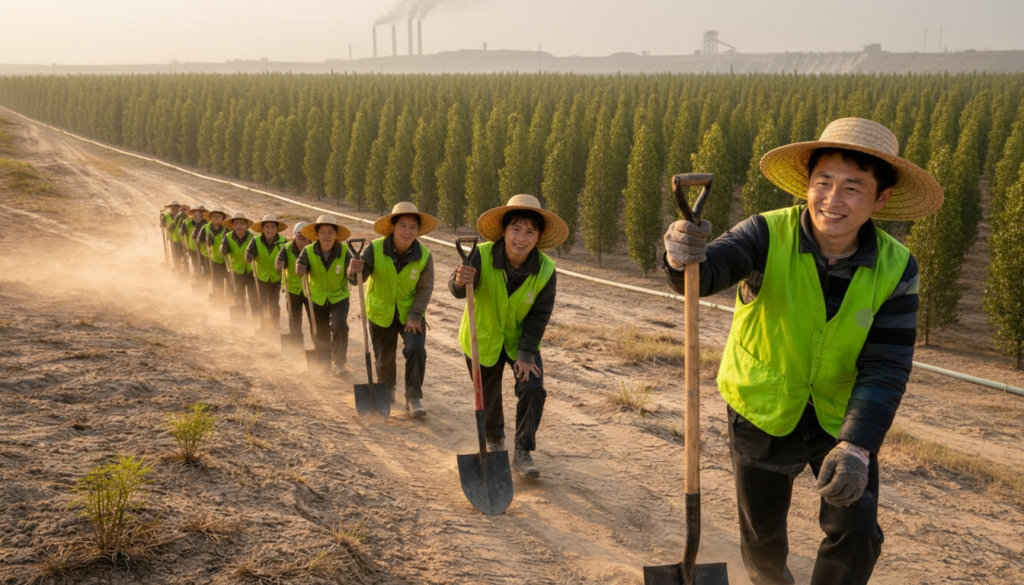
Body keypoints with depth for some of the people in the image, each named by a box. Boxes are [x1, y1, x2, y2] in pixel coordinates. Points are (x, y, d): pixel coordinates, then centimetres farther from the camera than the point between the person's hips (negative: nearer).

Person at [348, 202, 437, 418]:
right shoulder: (375, 249, -20)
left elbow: (425, 289, -10)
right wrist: (354, 270, -49)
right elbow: (356, 279, -25)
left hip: (410, 313, 0)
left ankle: (414, 398, -5)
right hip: (381, 312, 0)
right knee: (384, 357, 13)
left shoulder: (424, 256, -17)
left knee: (416, 350, -20)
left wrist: (415, 315, -20)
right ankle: (387, 388, 45)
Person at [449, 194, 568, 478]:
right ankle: (494, 441, 44)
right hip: (484, 338, -1)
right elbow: (458, 290, -34)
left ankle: (523, 453, 2)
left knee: (533, 389, -15)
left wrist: (526, 354, -20)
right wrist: (461, 281, -59)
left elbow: (539, 316, -16)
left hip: (521, 340, 1)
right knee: (487, 397, 14)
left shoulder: (545, 270, -22)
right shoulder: (482, 256, -28)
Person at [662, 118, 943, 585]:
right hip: (763, 410, -1)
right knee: (761, 530, 16)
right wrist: (682, 257, -65)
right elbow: (705, 273, -41)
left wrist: (856, 446, -34)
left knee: (856, 533, -9)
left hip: (840, 417, 1)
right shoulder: (769, 235, -24)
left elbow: (885, 368, -20)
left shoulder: (894, 268, -17)